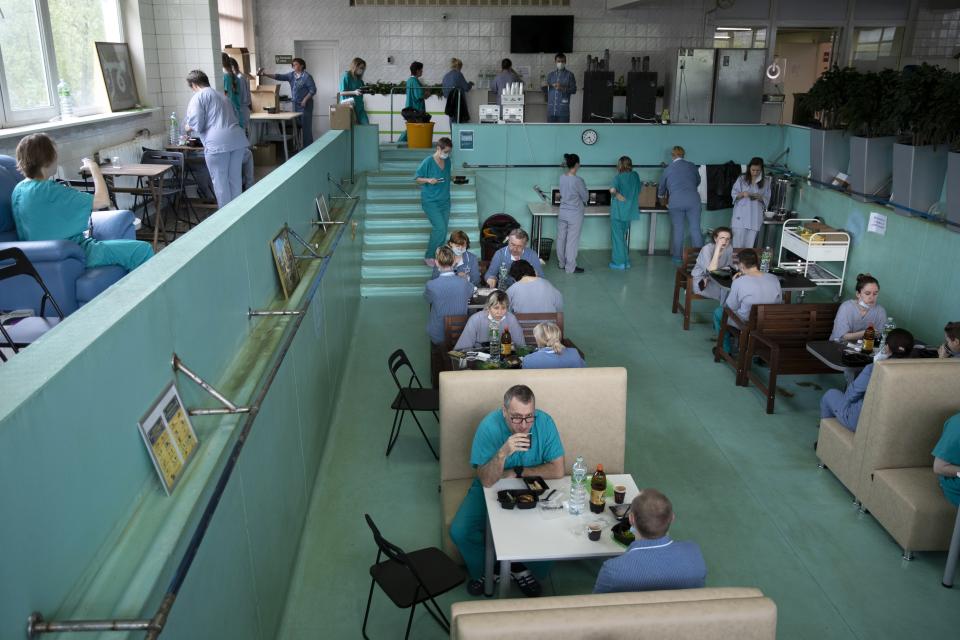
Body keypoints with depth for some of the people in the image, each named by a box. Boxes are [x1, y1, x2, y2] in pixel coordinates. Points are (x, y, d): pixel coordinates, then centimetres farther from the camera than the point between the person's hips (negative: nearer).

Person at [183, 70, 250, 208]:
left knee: (220, 182, 3)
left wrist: (188, 127, 16)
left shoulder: (198, 97, 3)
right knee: (235, 180, 14)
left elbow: (196, 125, -6)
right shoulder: (221, 95, 27)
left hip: (217, 142, -7)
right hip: (237, 139, 7)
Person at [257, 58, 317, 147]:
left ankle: (308, 147, -2)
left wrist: (305, 100, -18)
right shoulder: (292, 75, 9)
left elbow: (313, 90, -11)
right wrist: (264, 74, -5)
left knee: (306, 127, -6)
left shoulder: (307, 77, -9)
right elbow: (279, 76, 4)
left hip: (305, 105, -7)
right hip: (295, 104, 7)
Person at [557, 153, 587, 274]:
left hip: (562, 213, 6)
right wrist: (583, 202, 14)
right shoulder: (578, 180, -19)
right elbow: (585, 196, -7)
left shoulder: (562, 178, -1)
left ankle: (562, 263, 27)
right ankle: (570, 267, 9)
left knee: (561, 238, 14)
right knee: (572, 240, 2)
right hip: (575, 214, -6)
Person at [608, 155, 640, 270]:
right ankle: (626, 261, 22)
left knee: (617, 237, 4)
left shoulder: (619, 177, -12)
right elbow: (638, 193, 14)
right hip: (630, 211, 6)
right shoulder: (635, 176, 4)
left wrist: (617, 195, -13)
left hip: (618, 212, -5)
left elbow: (612, 189, -31)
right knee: (623, 237, 18)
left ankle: (619, 263, 7)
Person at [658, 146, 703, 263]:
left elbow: (662, 185, 23)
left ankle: (677, 256, 10)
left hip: (676, 202, 0)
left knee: (677, 230, 7)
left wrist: (661, 196, 45)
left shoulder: (668, 169, 9)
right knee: (695, 229, 2)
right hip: (693, 200, 1)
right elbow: (698, 181, 27)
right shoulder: (692, 166, 10)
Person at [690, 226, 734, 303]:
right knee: (726, 292, -29)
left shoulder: (729, 248, -4)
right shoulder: (707, 248, -21)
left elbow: (729, 267, 3)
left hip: (716, 279, 6)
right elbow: (711, 270, -32)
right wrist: (718, 249, -34)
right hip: (700, 280, -6)